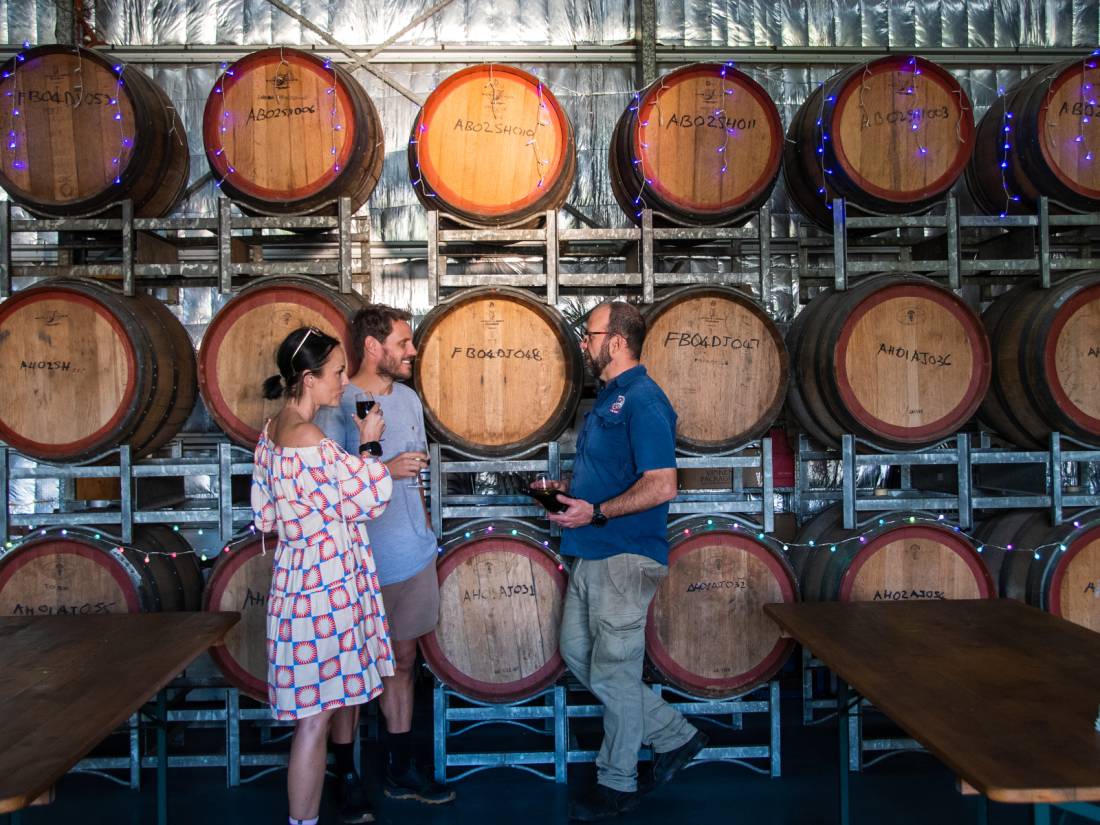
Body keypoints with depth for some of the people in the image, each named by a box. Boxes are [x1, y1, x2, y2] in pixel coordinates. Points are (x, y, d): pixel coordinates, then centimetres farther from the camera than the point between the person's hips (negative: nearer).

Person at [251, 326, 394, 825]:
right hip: (324, 584, -10)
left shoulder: (273, 432, 6)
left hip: (299, 574, 10)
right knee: (317, 717, 0)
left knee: (339, 698, 21)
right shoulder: (312, 444, -25)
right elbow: (371, 500, -14)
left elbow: (264, 515, 13)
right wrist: (369, 445, -1)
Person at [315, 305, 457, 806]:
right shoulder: (337, 404, -14)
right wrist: (386, 469, -22)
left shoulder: (408, 399, 10)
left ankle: (401, 769, 28)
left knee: (402, 659, 15)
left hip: (412, 554, 7)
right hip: (361, 562, -7)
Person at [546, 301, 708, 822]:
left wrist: (595, 512, -22)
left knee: (613, 672, 1)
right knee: (576, 655, 16)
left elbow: (662, 485, -23)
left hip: (625, 558, -10)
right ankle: (674, 736, 28)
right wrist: (565, 488, 9)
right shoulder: (607, 398, 15)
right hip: (592, 555, 10)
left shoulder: (643, 401, -16)